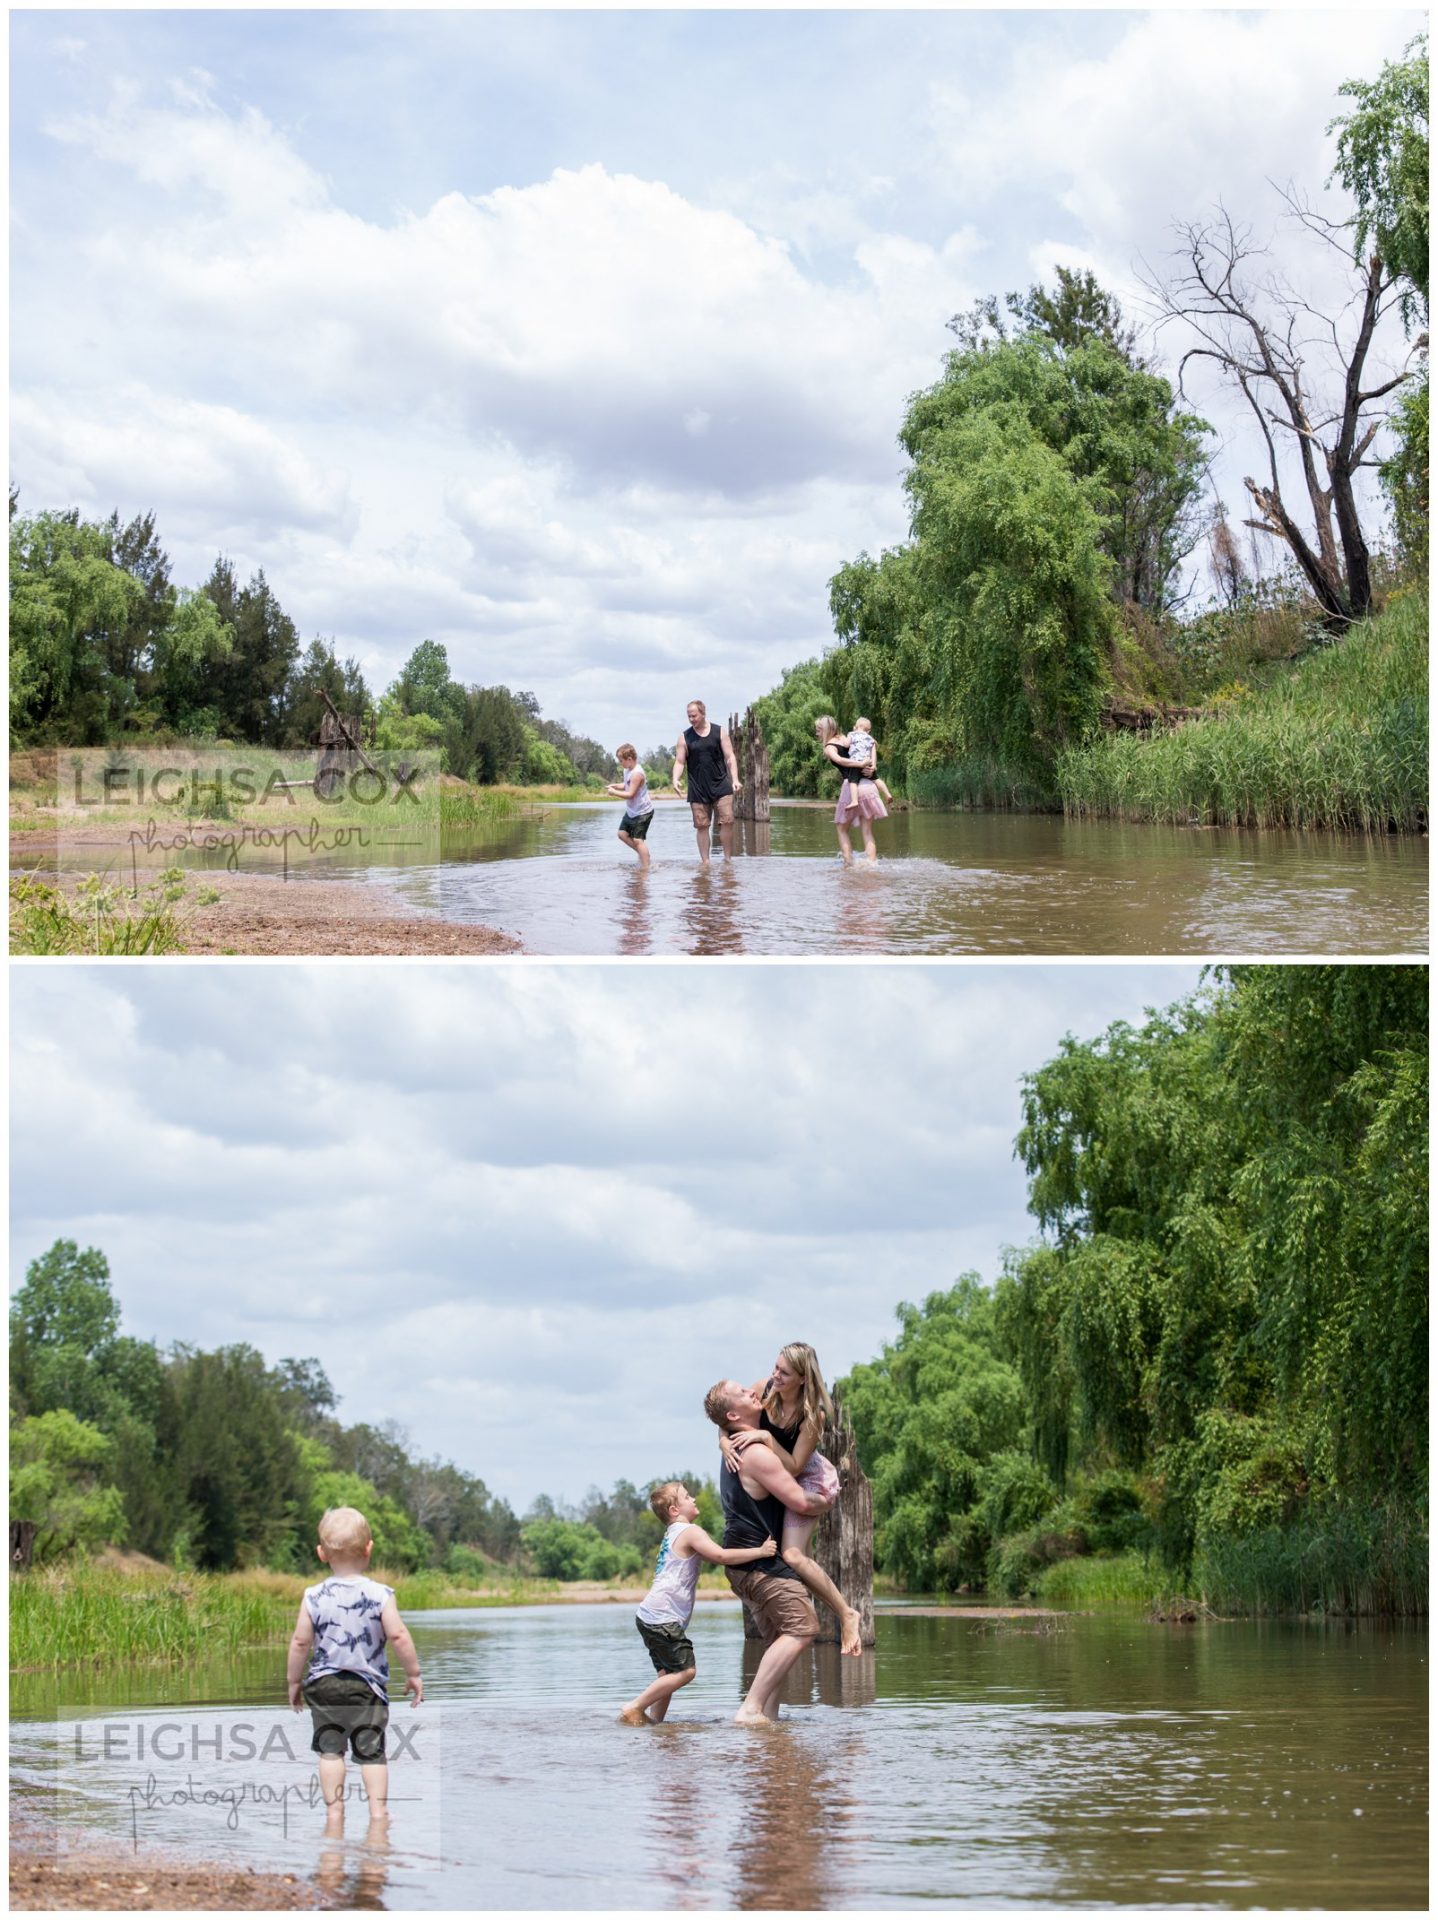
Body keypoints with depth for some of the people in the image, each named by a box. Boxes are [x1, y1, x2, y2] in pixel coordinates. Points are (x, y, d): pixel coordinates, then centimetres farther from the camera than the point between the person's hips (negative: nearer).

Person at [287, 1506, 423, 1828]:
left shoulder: (314, 1597, -5)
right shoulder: (380, 1595, -8)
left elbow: (300, 1641, -3)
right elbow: (398, 1636, -10)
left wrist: (294, 1680, 10)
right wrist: (413, 1674, 2)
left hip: (324, 1684, 1)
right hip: (368, 1686, -1)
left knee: (330, 1750, 8)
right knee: (371, 1751, 6)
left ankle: (334, 1810, 6)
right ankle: (378, 1810, 2)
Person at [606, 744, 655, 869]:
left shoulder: (637, 774, -25)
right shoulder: (627, 770, 5)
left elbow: (630, 794, -27)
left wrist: (614, 792, -20)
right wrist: (615, 786, 2)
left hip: (642, 812, -10)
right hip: (632, 811, 10)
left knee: (638, 840, -9)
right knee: (623, 834, 12)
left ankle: (646, 866, -5)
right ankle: (642, 854, 24)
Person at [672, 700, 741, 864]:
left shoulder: (720, 732, 4)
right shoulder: (684, 737, 5)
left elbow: (730, 757, 3)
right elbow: (679, 762, 3)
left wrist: (735, 779, -8)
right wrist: (675, 779, -17)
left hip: (721, 785, -1)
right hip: (697, 789, 1)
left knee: (727, 821, -8)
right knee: (701, 825, 0)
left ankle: (728, 858, 2)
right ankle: (705, 862, 7)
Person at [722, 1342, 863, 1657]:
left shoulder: (813, 1415, -29)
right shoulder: (766, 1389, -16)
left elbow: (794, 1466, -28)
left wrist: (766, 1438, -37)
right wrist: (724, 1440, -21)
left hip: (809, 1479, -8)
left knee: (793, 1555, -21)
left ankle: (846, 1614, -9)